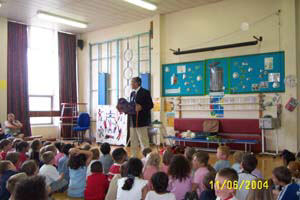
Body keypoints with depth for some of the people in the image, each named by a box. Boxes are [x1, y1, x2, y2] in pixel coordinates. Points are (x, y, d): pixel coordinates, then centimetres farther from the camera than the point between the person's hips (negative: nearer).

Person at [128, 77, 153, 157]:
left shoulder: (145, 92, -7)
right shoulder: (132, 93, 17)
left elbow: (150, 105, -12)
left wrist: (141, 107, -25)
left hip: (141, 121, -8)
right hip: (132, 121, 8)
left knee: (144, 141, -3)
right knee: (133, 141, 13)